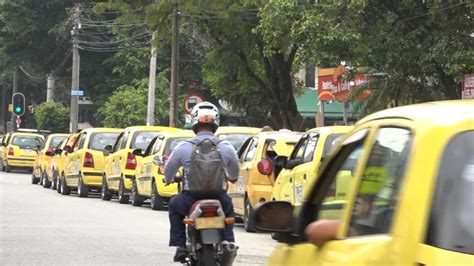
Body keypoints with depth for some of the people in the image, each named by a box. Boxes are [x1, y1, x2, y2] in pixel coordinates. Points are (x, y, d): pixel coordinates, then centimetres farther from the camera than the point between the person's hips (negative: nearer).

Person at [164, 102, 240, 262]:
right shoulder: (225, 147, -3)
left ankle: (180, 246, 22)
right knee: (228, 208, 36)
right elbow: (235, 171, 14)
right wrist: (232, 178, 39)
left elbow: (169, 169, 8)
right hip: (218, 199, 1)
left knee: (174, 205, 31)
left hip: (191, 199, -1)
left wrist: (169, 180, 33)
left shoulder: (184, 147, -7)